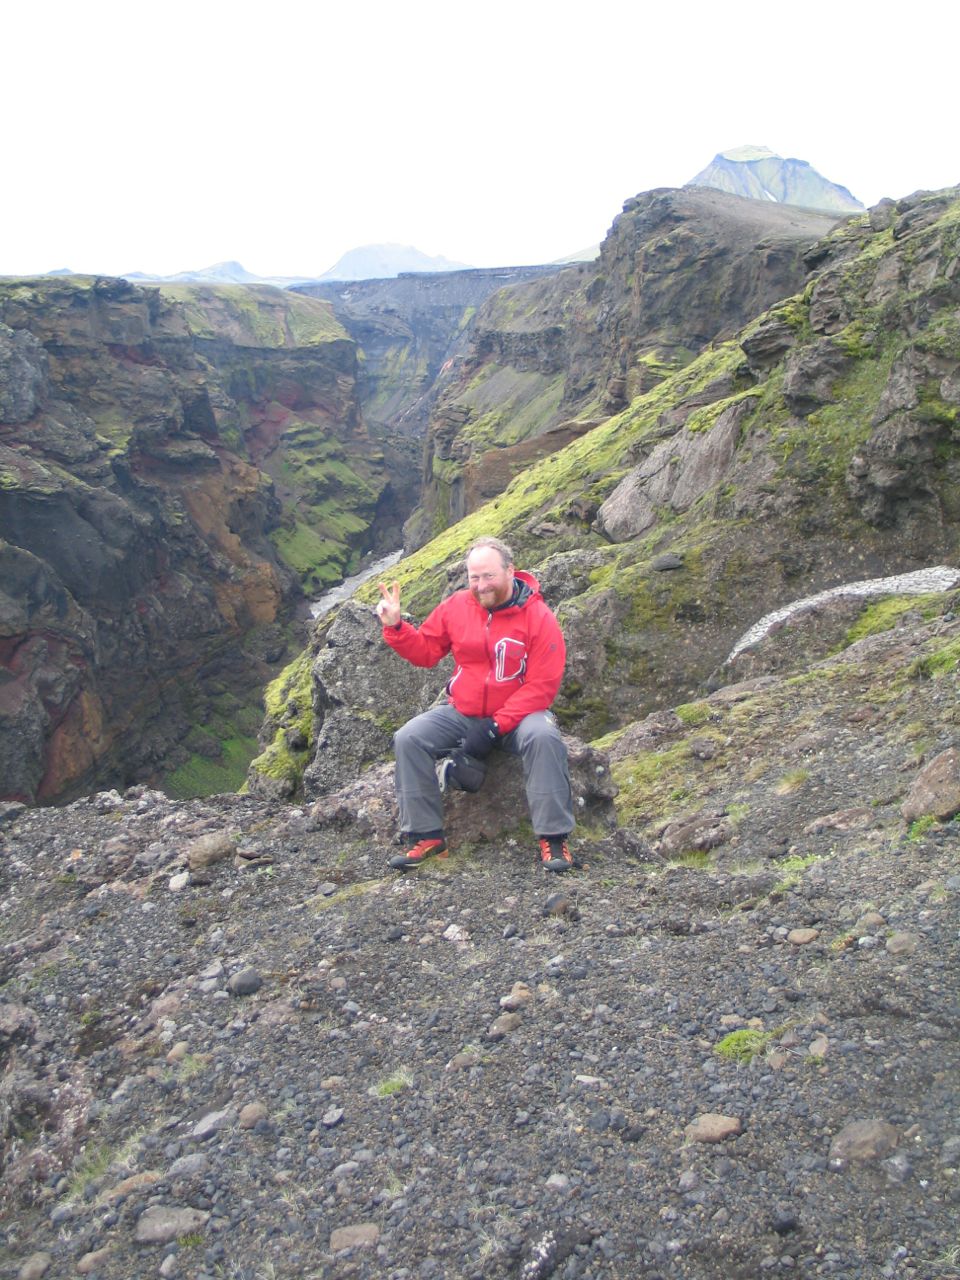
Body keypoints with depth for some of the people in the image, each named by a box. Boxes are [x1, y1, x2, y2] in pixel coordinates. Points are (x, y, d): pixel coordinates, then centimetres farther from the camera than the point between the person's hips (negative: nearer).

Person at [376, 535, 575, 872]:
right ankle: (426, 835, -9)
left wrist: (496, 726, -24)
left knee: (544, 737, -34)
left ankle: (553, 837, -25)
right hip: (462, 712, 4)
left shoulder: (538, 616, -13)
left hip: (518, 713, -3)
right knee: (409, 737, -16)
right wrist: (395, 627, -10)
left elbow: (541, 687, -17)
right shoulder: (457, 605, -1)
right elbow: (425, 651, 9)